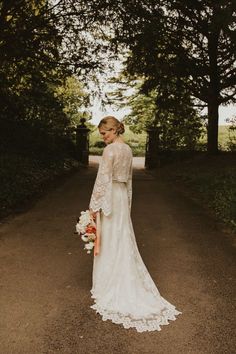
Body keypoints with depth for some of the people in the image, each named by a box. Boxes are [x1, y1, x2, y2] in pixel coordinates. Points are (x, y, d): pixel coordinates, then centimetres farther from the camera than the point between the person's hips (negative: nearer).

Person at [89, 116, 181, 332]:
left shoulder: (110, 149, -16)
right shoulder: (128, 149, 10)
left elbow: (103, 178, -19)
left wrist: (94, 204, -14)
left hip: (110, 196, -8)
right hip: (122, 196, 8)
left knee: (110, 241, 3)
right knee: (123, 239, 15)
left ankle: (109, 284, 17)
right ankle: (129, 287, 25)